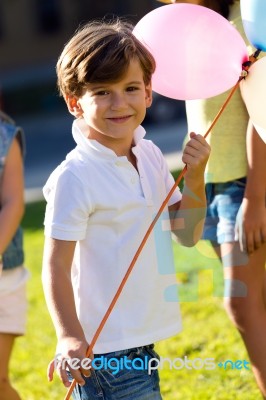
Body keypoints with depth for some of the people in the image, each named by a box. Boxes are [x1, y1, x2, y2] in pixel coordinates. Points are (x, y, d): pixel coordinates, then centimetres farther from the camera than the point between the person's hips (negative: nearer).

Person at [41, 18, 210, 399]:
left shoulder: (150, 155, 5)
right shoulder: (74, 177, -18)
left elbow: (187, 234, 12)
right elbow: (55, 266, -20)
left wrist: (195, 178, -4)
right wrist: (69, 336, -31)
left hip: (143, 339, 8)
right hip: (104, 350, -8)